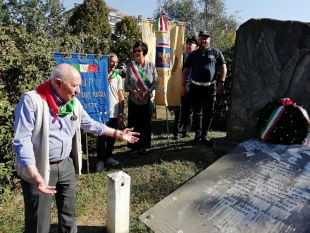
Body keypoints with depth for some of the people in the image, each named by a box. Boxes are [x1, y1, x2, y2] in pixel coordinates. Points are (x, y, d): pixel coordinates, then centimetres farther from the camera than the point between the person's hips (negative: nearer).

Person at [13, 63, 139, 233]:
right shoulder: (32, 101, -18)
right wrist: (35, 175, -31)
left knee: (68, 213, 21)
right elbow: (22, 140, -22)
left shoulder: (74, 103, 2)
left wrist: (118, 134, 13)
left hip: (66, 165, 6)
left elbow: (90, 124, 13)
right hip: (39, 169, -5)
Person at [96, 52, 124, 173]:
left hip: (114, 113, 3)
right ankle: (100, 160, 15)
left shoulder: (118, 77, 6)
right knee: (101, 138, 2)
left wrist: (121, 114, 2)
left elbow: (121, 96, 6)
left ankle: (108, 157, 29)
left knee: (112, 136, 13)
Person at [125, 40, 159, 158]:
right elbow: (127, 83, 1)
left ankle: (143, 146, 23)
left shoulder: (151, 65, -3)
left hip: (147, 100, 0)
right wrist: (135, 92, -15)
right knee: (134, 124, 3)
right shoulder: (130, 66, -1)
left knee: (146, 124, 8)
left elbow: (156, 83, -1)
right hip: (134, 100, 0)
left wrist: (146, 92, -13)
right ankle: (134, 147, 15)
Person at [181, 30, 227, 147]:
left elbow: (223, 68, 3)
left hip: (210, 87, -1)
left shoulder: (216, 52, 4)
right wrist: (183, 85, 0)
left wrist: (221, 82, -8)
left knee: (208, 112, 5)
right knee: (196, 112, 8)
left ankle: (204, 135, 18)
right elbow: (186, 70, 8)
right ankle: (197, 134, 20)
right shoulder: (193, 54, 8)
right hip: (195, 87, 1)